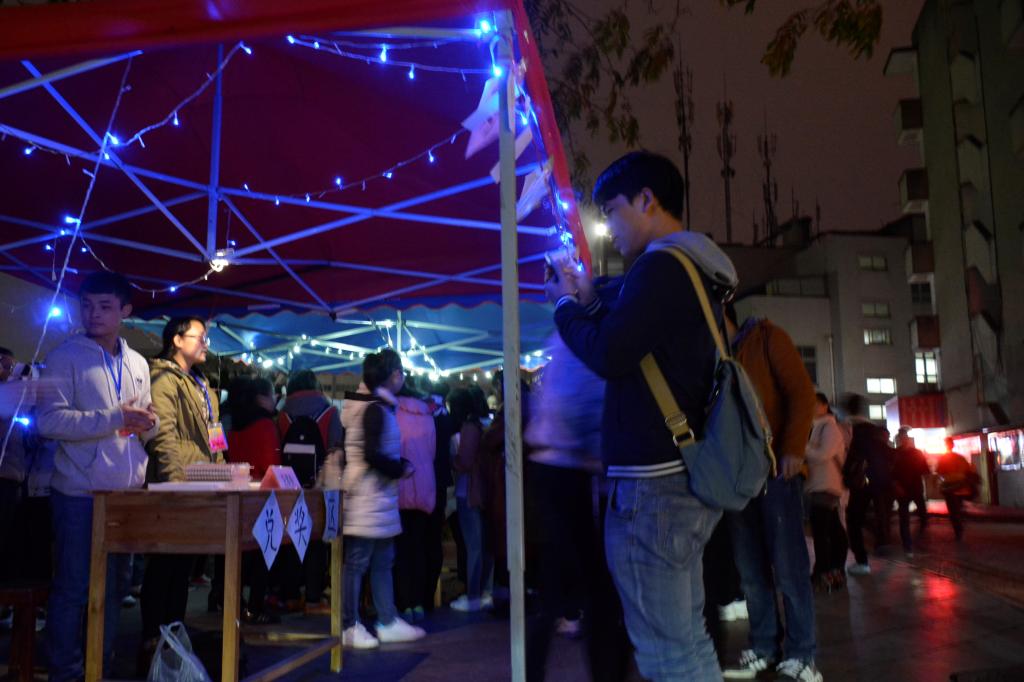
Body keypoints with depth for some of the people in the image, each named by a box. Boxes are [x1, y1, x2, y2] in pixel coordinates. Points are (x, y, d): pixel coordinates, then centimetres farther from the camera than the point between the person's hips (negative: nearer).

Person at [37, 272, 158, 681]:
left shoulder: (138, 364, 14)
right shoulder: (65, 357, -3)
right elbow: (49, 420, -15)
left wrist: (148, 423, -6)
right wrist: (115, 418, -22)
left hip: (128, 492, 6)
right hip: (81, 493, -5)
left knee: (115, 587, 13)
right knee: (72, 589, 1)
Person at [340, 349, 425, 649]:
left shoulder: (374, 405, 13)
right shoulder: (375, 408, -17)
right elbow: (372, 455, -24)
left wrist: (400, 463, 10)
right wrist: (401, 469, -11)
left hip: (378, 497, 10)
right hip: (368, 496, -10)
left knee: (383, 560, 14)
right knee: (357, 562, -2)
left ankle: (388, 622, 21)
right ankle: (349, 627, 6)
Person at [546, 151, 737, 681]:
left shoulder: (662, 265, -13)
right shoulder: (695, 271, 18)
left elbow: (608, 356, -19)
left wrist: (564, 306, -2)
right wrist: (588, 302, 16)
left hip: (653, 481, -10)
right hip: (686, 477, 10)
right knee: (689, 639, 18)